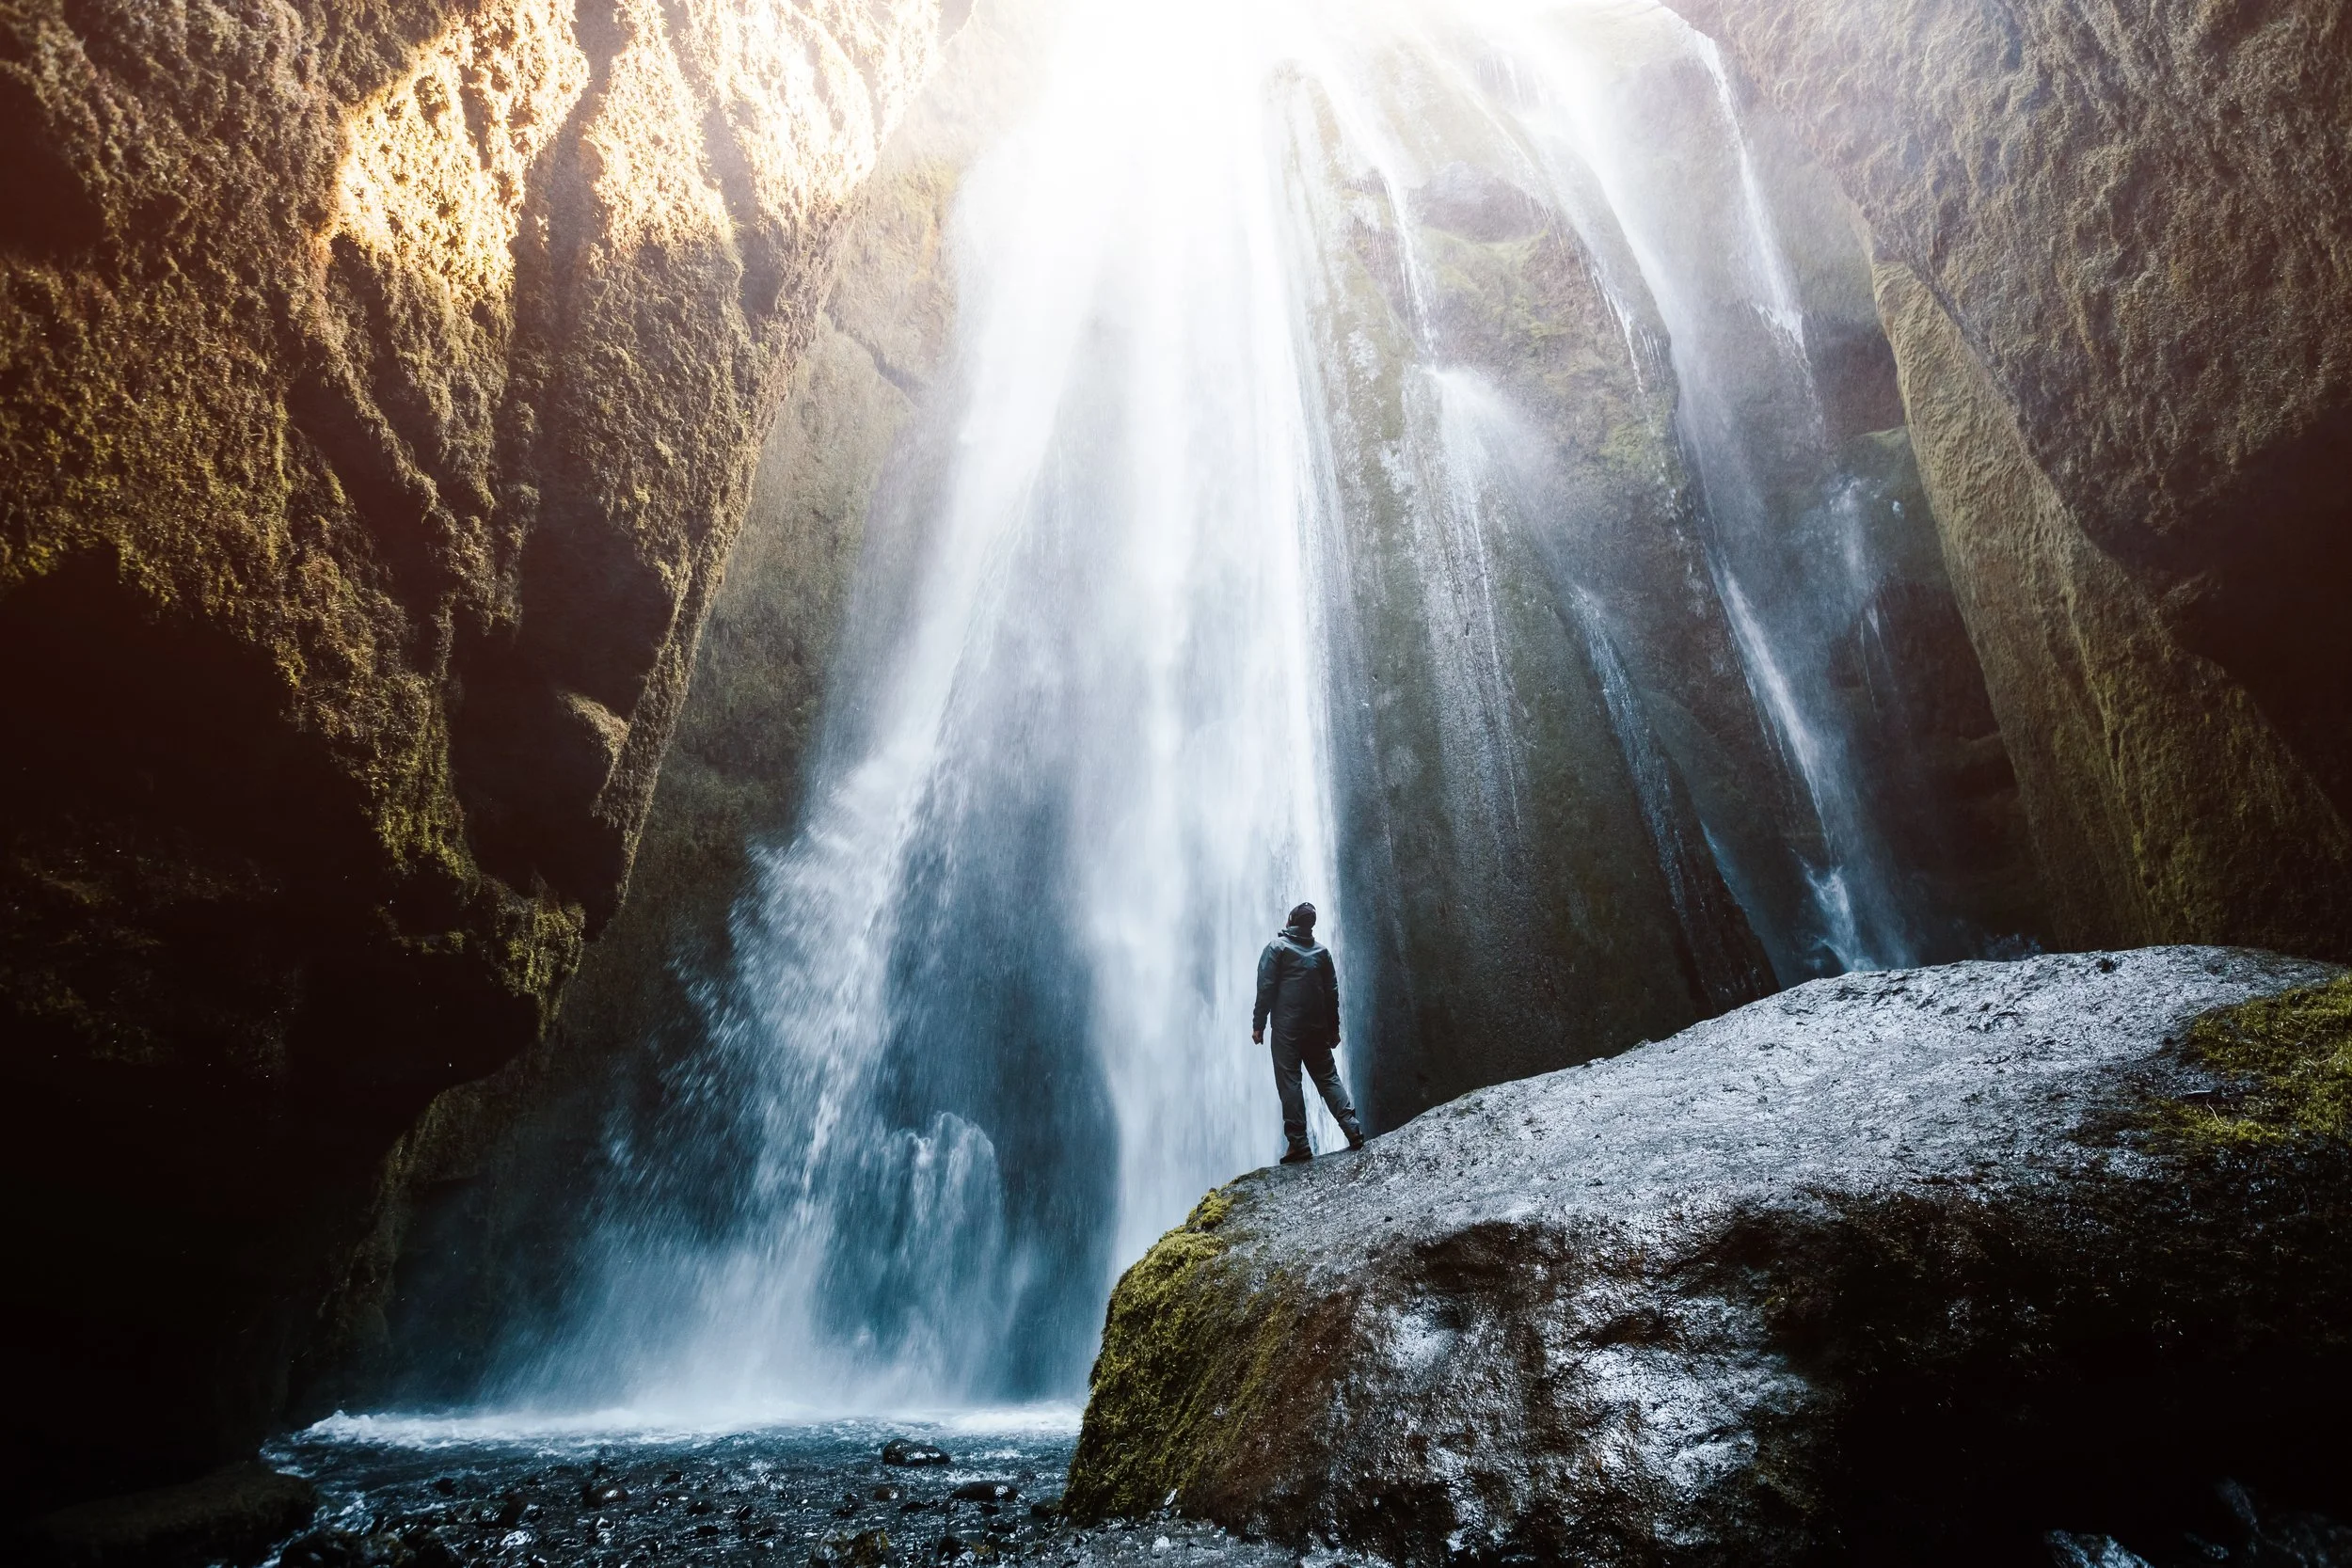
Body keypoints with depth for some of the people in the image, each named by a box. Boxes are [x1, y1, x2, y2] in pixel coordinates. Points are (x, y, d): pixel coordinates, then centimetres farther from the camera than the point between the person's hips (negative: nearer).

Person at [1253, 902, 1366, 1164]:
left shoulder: (1277, 947, -1)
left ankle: (1298, 1144, -8)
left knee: (1289, 1082, -3)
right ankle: (1352, 1128, 1)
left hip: (1286, 1027, -4)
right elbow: (1332, 992, 13)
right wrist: (1334, 1029, 19)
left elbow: (1266, 987, -8)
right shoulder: (1322, 951, 12)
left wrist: (1258, 1024, -5)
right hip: (1317, 1029, 4)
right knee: (1328, 1078, 12)